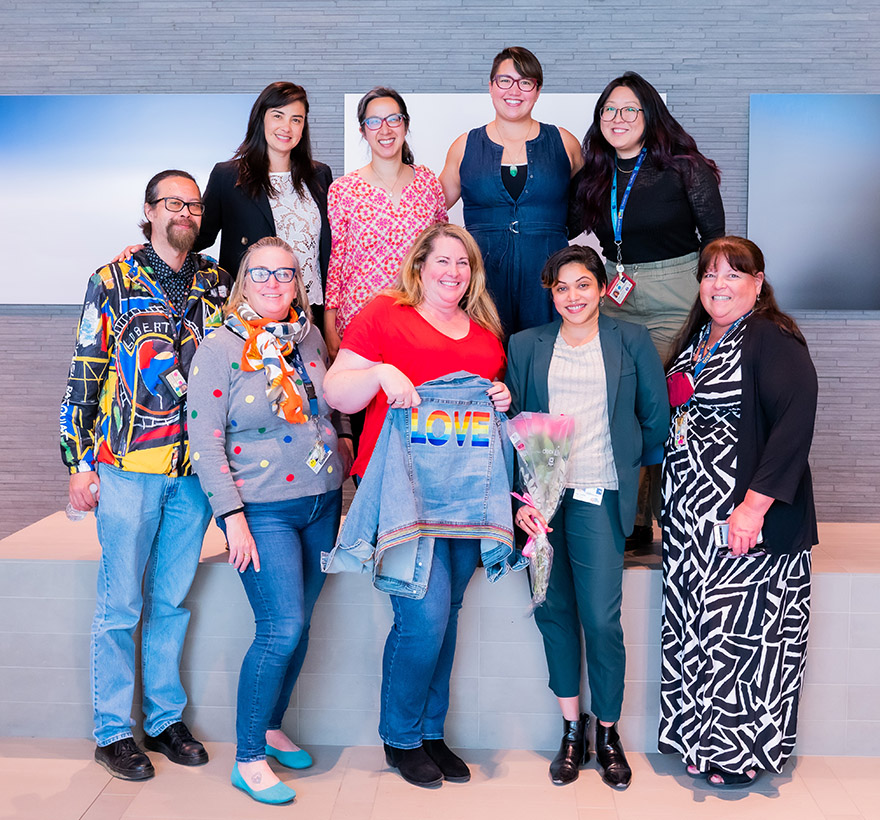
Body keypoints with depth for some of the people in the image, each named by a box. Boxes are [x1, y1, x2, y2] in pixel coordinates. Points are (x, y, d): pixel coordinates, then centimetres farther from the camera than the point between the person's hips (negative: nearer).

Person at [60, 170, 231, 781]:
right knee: (121, 603, 3)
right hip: (127, 465, -3)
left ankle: (166, 717, 24)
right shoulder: (113, 282, 0)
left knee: (174, 598, 12)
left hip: (194, 467, 3)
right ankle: (114, 730, 16)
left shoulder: (218, 284, 10)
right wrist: (81, 462, -4)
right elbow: (84, 374, -1)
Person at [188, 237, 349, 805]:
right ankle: (248, 758, 3)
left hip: (322, 502, 6)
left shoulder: (310, 338, 7)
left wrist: (341, 459, 14)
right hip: (262, 509, -5)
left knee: (298, 624, 12)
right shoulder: (219, 349, -8)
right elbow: (205, 441, -11)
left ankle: (272, 727, 31)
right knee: (283, 626, -12)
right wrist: (232, 516, -15)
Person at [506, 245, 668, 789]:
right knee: (553, 611, 4)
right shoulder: (526, 346, 10)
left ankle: (608, 733, 14)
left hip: (599, 498, -2)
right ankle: (573, 729, 19)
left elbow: (656, 418, 10)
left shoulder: (631, 341, 6)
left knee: (601, 619, -5)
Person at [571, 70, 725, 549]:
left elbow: (716, 238, 1)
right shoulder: (593, 178, 10)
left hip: (677, 301, -4)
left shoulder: (685, 168, -2)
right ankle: (631, 523, 12)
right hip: (615, 301, 4)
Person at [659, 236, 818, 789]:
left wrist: (756, 504, -24)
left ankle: (745, 751, 15)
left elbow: (794, 422, -20)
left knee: (742, 628, -1)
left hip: (747, 519, -7)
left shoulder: (773, 341, -10)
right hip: (691, 516, 8)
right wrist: (673, 506, 14)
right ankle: (704, 739, 24)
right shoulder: (695, 340, 14)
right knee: (698, 623, 11)